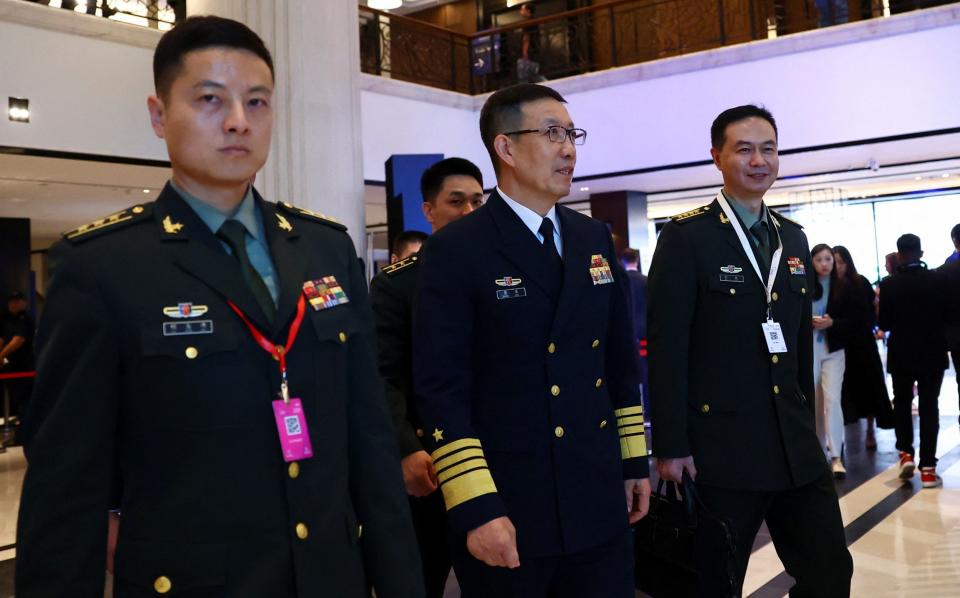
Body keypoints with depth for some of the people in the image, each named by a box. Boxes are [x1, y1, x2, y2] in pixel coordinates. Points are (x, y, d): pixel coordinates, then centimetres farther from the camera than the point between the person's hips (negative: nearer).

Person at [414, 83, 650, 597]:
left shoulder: (595, 239, 9)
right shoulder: (455, 249, -10)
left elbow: (620, 359, 13)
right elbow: (441, 389, -14)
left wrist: (634, 459, 13)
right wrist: (474, 508, -18)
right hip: (505, 508, -5)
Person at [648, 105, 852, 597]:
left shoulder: (793, 238, 12)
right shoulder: (686, 237, -8)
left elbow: (803, 342, 16)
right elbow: (667, 347, -12)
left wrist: (807, 429, 16)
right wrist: (670, 446, -15)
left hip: (797, 446, 6)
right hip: (719, 447, -6)